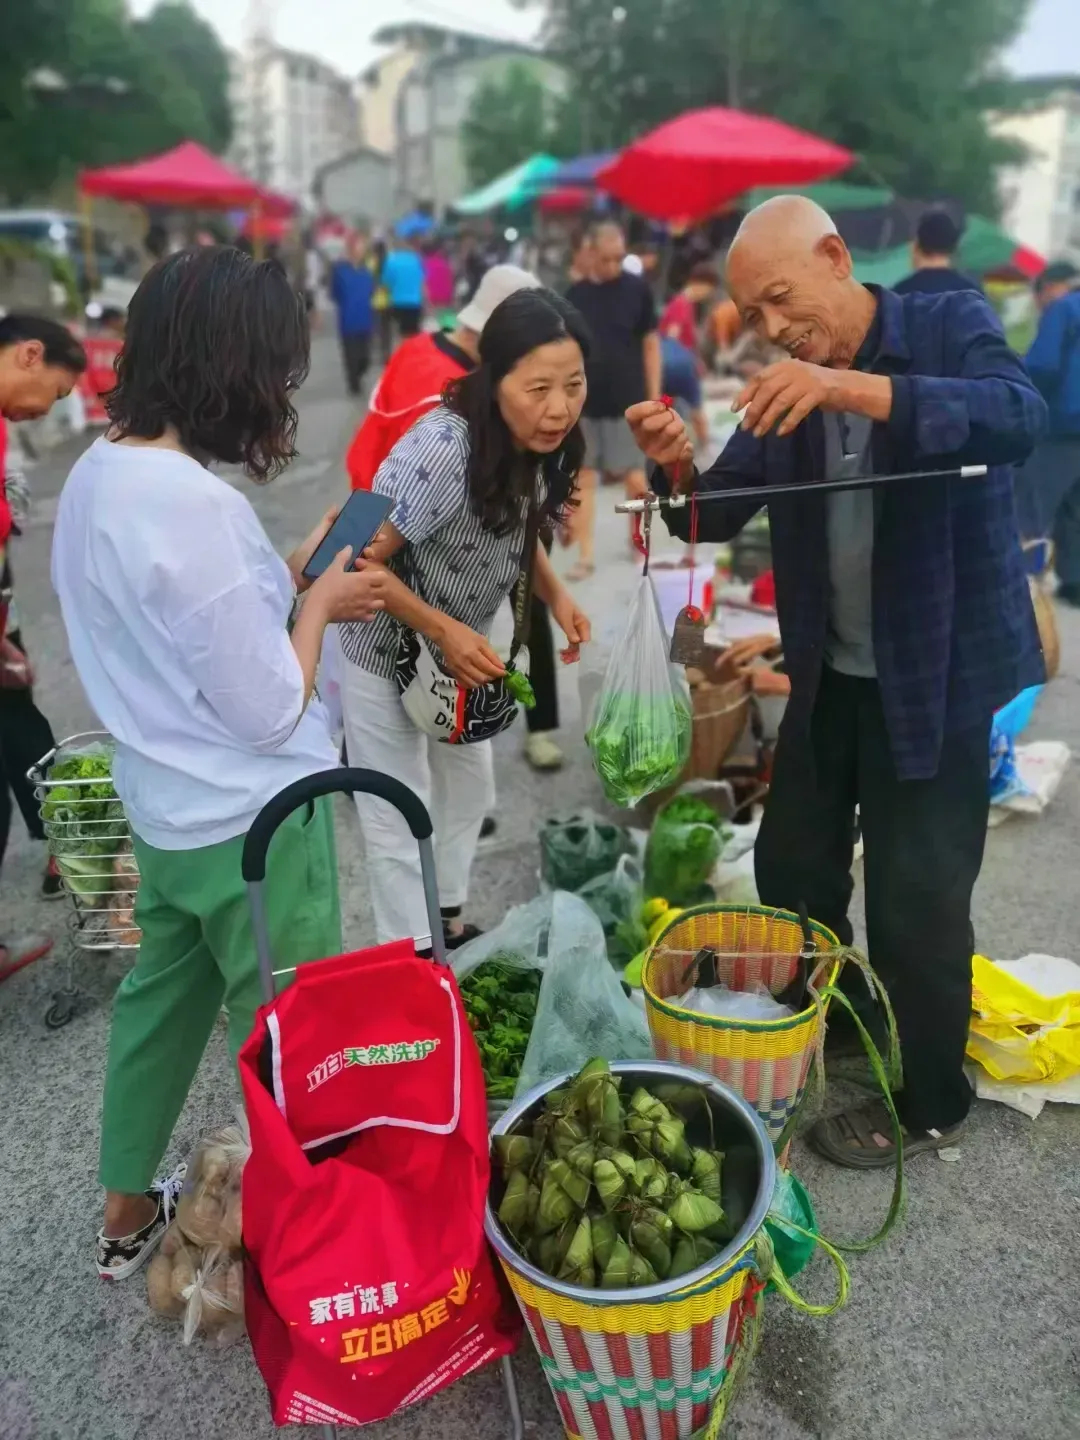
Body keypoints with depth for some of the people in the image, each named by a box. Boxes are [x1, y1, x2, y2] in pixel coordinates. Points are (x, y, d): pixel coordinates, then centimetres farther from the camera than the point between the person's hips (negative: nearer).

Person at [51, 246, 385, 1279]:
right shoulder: (194, 503, -27)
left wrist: (291, 575, 6)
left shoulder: (97, 473, 1)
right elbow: (270, 712, -23)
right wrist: (318, 603, -8)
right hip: (251, 819, -9)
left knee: (163, 994, 24)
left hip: (164, 805, 9)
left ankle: (127, 1213, 43)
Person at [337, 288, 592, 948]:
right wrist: (442, 631, -32)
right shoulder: (442, 450, -34)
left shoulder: (534, 441, -11)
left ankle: (449, 924, 43)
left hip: (460, 643, 8)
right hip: (386, 649, -8)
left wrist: (557, 593, -9)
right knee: (400, 817, 3)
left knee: (469, 790, 21)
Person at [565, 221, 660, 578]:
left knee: (634, 479, -1)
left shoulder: (637, 289, -1)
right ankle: (585, 556, 10)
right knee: (584, 478, 4)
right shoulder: (574, 295, 4)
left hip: (627, 402, -2)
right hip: (584, 402, 2)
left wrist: (653, 398, -3)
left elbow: (651, 344, 1)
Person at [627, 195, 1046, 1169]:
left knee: (916, 900, 0)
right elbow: (716, 516, 1)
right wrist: (678, 468, -21)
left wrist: (854, 389, -39)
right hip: (829, 673, 6)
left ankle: (930, 1104, 25)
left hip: (938, 671, -5)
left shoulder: (950, 326, -9)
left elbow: (1020, 420, -29)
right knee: (791, 866, 15)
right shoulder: (787, 387, 3)